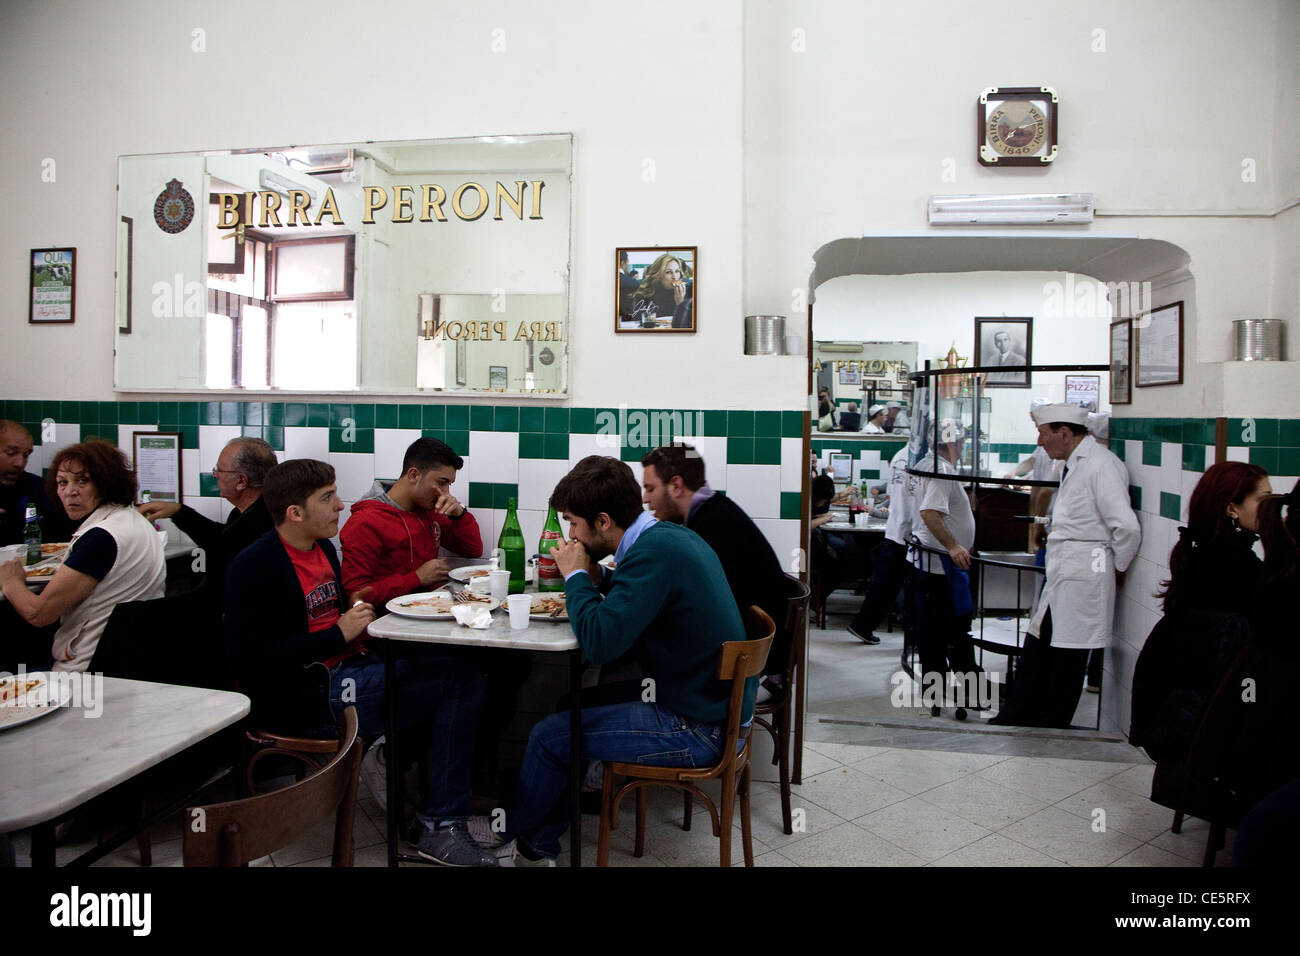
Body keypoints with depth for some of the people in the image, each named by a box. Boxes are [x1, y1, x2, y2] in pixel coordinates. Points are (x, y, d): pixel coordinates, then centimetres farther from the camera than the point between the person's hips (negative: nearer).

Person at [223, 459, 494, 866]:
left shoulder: (323, 547, 16)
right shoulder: (252, 568, -10)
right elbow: (251, 661, -18)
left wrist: (357, 613, 9)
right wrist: (339, 634, -15)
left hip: (346, 671, 9)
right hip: (306, 698, -8)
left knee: (463, 678, -13)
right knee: (457, 680, -18)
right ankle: (438, 824, -5)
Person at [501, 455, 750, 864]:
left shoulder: (655, 551, -26)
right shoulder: (672, 535, 4)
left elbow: (599, 642, -29)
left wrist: (577, 577, -13)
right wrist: (596, 578, 2)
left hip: (696, 730, -10)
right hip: (716, 703, 10)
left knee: (548, 736, -2)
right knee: (570, 709, 17)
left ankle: (513, 833, 26)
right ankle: (541, 844, 27)